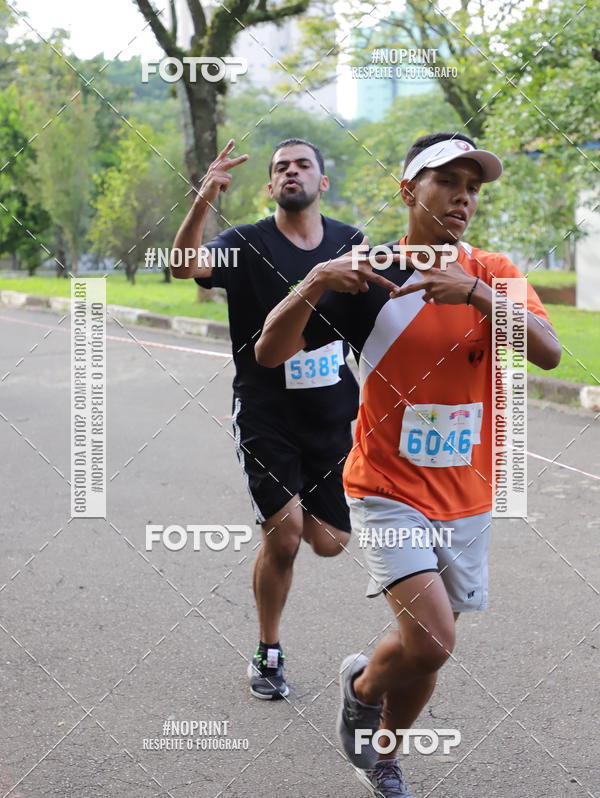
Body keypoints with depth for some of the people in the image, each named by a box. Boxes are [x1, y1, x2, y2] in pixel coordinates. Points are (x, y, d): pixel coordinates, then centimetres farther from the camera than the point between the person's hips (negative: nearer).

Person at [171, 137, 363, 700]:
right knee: (283, 539, -11)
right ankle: (267, 655, 12)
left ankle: (295, 507, 41)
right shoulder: (248, 245, -9)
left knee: (328, 543, 6)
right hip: (265, 417, -4)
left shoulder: (349, 243, 3)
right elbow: (186, 265, -29)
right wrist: (203, 201, -45)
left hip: (332, 417, 4)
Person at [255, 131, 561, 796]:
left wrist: (474, 292, -30)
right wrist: (314, 284, -28)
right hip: (390, 491, -3)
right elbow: (269, 352, -11)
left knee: (427, 652, 13)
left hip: (466, 501, 4)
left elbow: (548, 352, -17)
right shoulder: (369, 279, -9)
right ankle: (362, 685, 13)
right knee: (431, 639, -21)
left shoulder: (495, 274, -1)